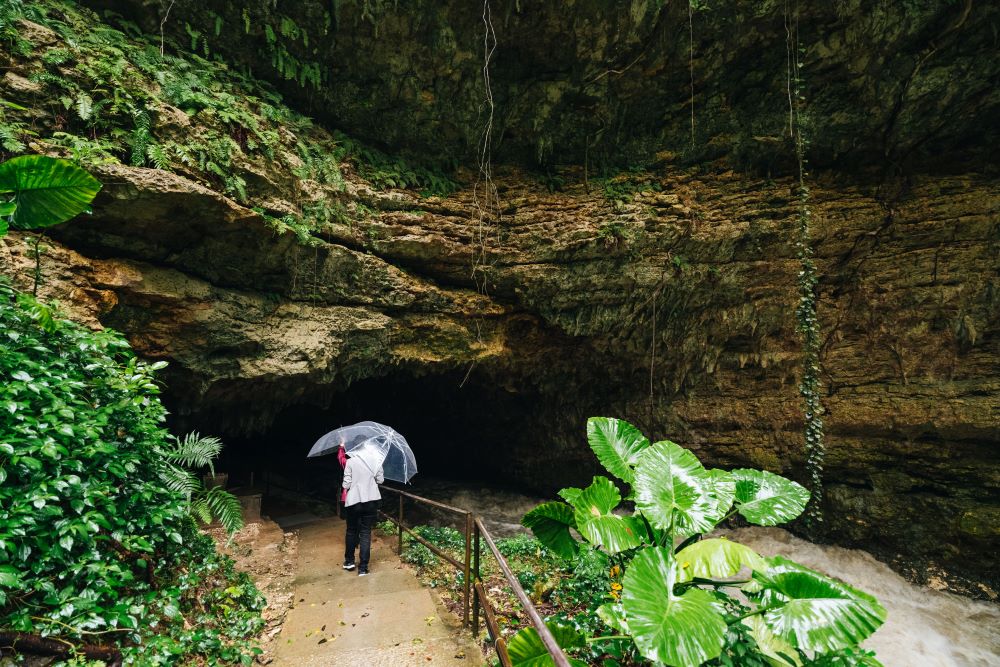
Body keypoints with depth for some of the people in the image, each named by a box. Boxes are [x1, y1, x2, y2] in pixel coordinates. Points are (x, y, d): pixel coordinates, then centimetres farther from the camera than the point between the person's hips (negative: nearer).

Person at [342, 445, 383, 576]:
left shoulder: (350, 461, -10)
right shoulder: (376, 460, -4)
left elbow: (346, 484, -8)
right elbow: (380, 480, 4)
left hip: (353, 501, -1)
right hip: (371, 500, 1)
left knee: (351, 530, 20)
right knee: (366, 533, 7)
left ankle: (349, 561, 32)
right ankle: (363, 567, 5)